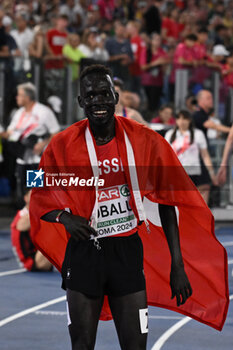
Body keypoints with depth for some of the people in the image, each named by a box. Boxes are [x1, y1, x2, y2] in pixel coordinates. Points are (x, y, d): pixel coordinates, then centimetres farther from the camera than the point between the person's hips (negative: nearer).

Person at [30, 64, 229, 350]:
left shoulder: (145, 141, -4)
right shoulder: (63, 145, -5)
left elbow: (167, 203, 2)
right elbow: (41, 200, 5)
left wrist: (177, 265, -1)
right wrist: (64, 217, -18)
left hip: (128, 251, 0)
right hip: (83, 253, 0)